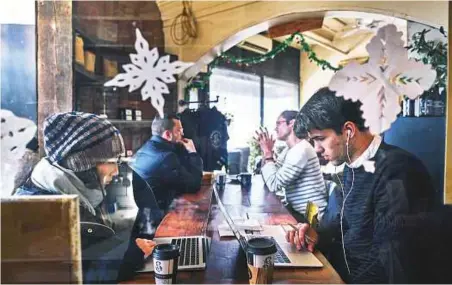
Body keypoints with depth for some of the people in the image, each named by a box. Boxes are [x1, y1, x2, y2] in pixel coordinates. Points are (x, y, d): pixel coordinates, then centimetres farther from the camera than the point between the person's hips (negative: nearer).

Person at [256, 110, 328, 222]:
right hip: (296, 209, 8)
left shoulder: (301, 150, -22)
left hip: (310, 215, -8)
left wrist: (268, 154, -16)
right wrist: (266, 152, -2)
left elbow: (273, 184, -25)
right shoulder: (289, 149, 9)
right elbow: (271, 176, 7)